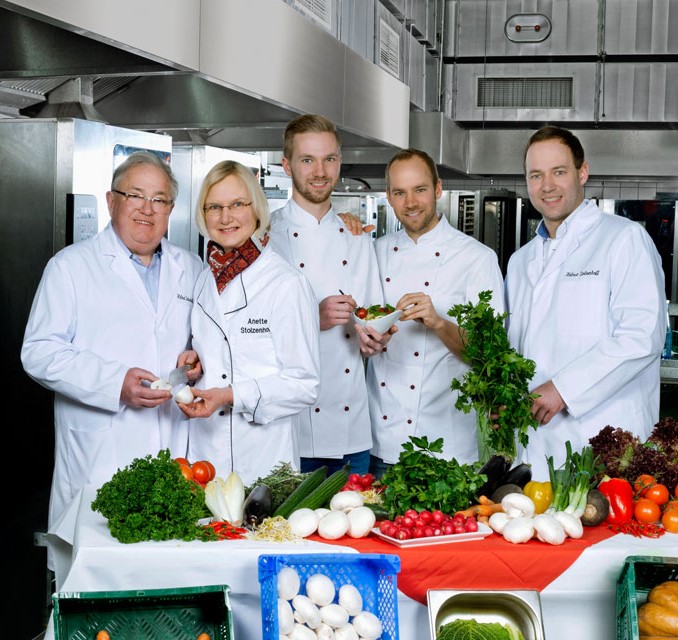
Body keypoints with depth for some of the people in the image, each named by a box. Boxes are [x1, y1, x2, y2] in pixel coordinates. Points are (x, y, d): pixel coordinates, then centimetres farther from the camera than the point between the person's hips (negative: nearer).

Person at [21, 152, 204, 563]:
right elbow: (40, 353, -4)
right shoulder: (71, 266, 4)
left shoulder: (191, 268, 17)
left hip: (177, 452, 3)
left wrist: (199, 356, 2)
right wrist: (114, 382, -17)